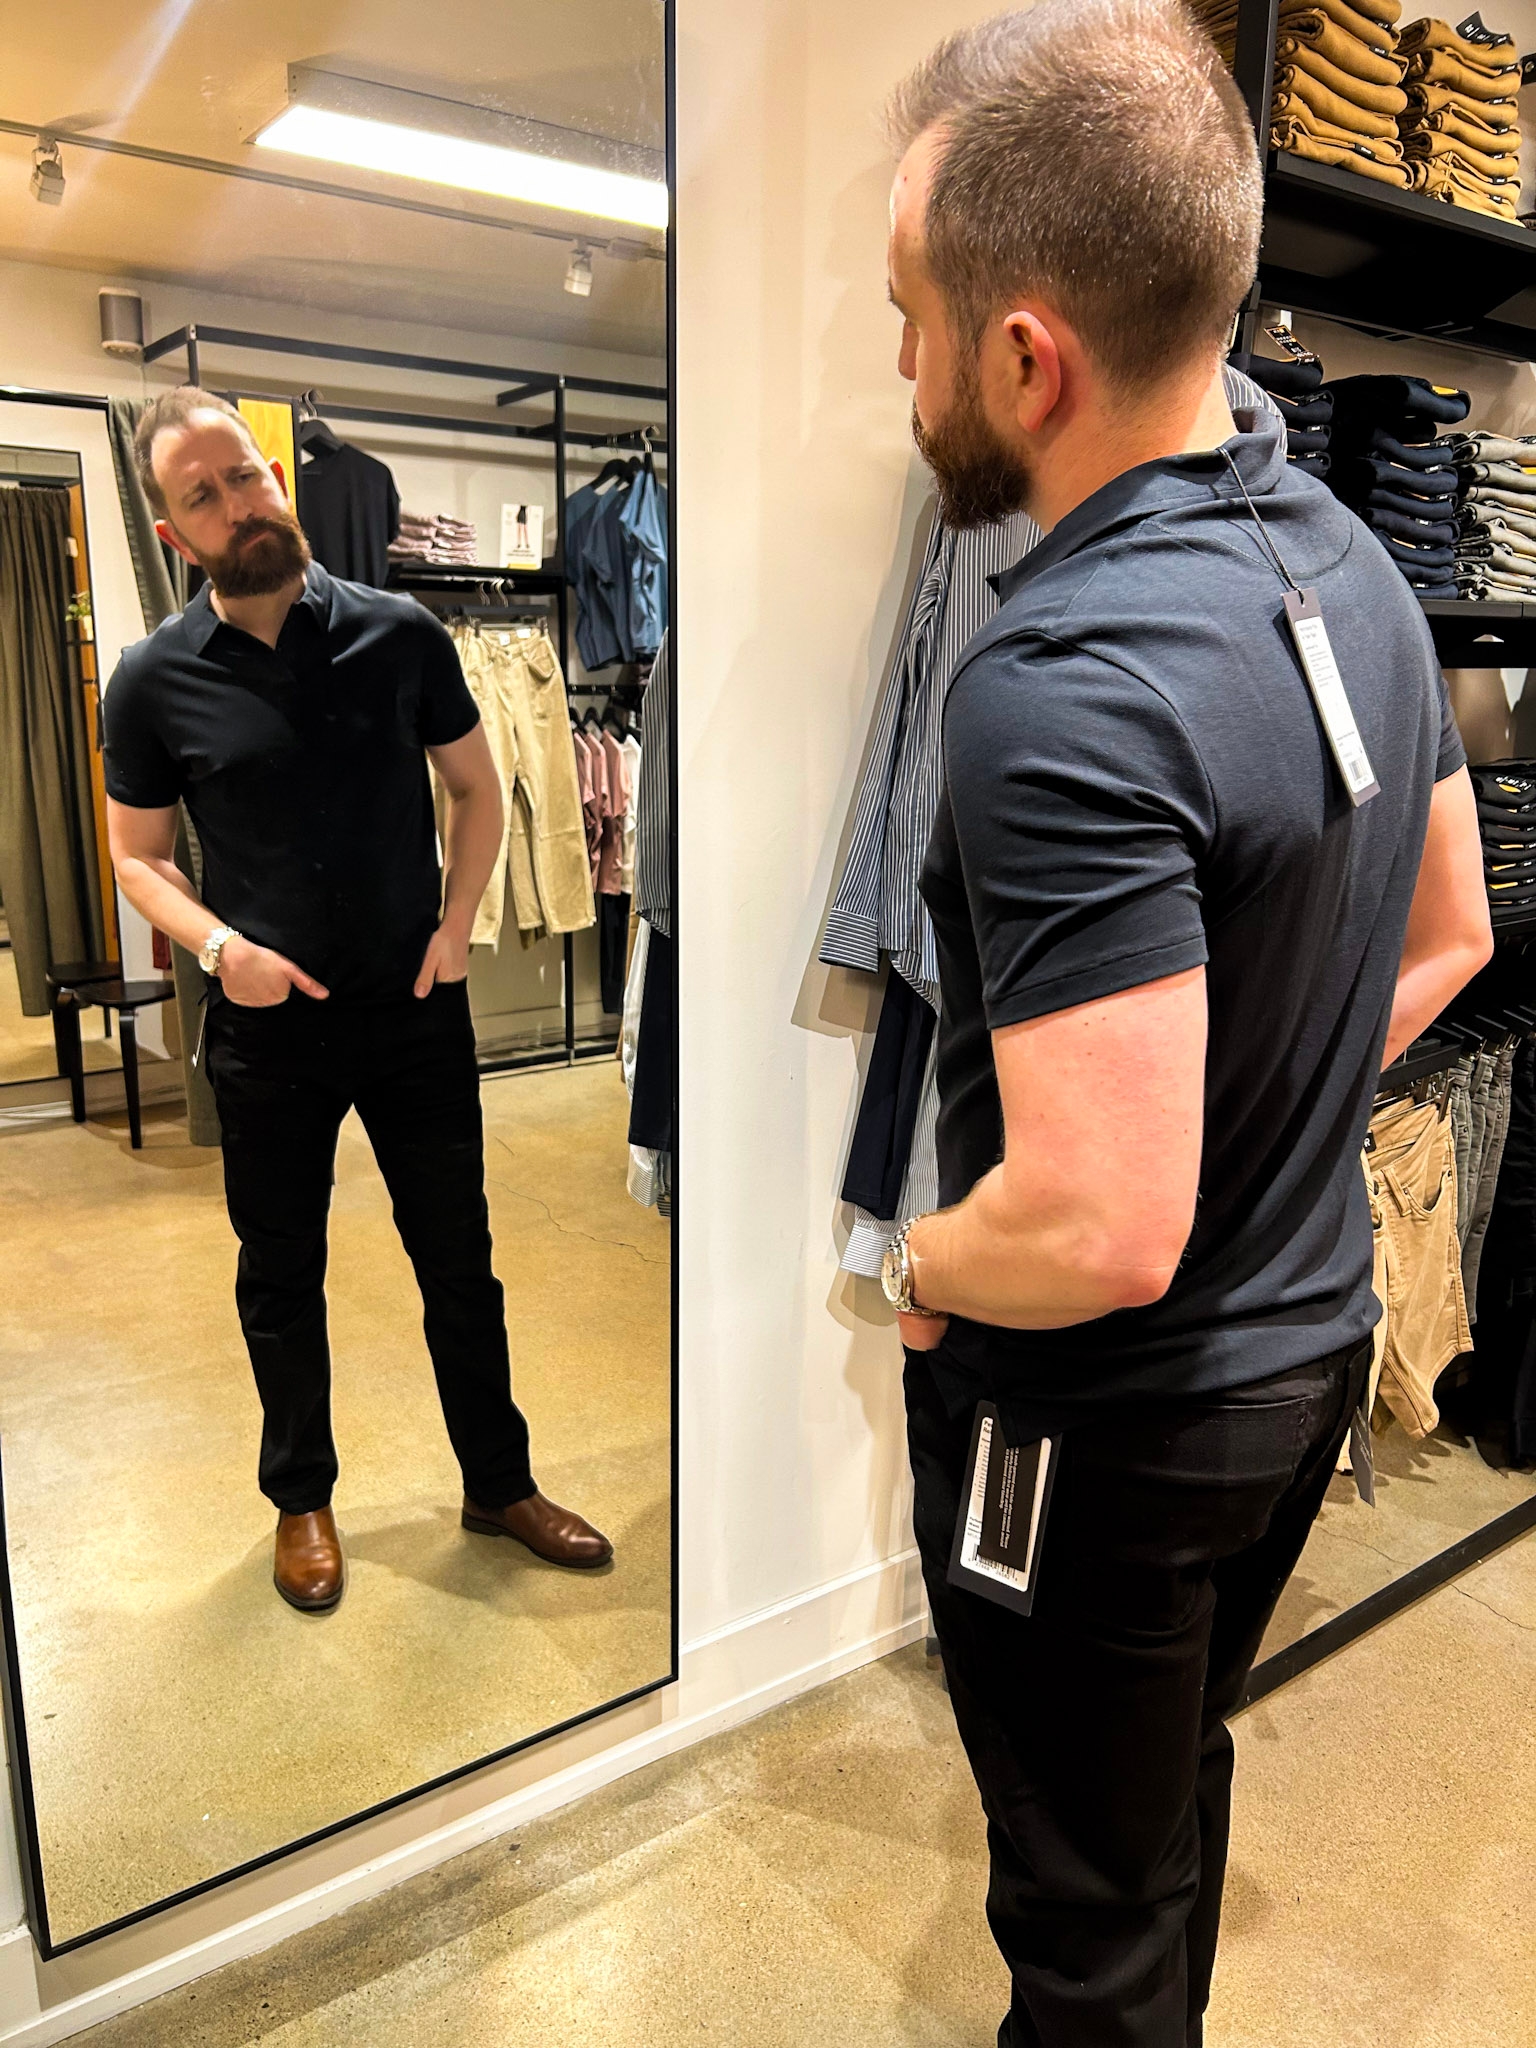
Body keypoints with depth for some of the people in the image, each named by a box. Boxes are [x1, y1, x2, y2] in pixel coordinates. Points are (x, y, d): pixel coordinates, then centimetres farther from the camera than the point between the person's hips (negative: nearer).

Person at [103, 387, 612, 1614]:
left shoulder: (399, 635, -4)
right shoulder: (155, 682, -5)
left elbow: (476, 789, 7)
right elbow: (139, 857, 5)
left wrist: (456, 925, -7)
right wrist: (220, 945, -14)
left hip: (418, 1010, 1)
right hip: (268, 1025, 0)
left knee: (460, 1260, 11)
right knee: (281, 1279, 14)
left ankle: (501, 1484, 31)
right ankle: (302, 1500, 36)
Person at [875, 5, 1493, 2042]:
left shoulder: (1061, 690, -31)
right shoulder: (1348, 556, -1)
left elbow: (1101, 1233, -34)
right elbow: (1446, 938, 10)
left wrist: (920, 1268, -14)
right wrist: (1268, 1119, 9)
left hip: (1108, 1428, -9)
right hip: (1312, 1342, 9)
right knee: (1176, 1784, 32)